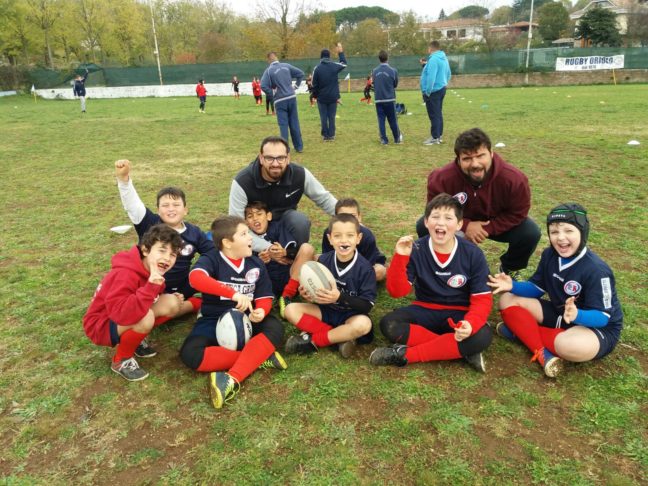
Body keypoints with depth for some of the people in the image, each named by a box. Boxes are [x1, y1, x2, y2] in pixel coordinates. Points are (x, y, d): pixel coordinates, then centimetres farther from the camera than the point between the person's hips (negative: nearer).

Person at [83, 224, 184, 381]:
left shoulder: (155, 270, -5)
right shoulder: (125, 274, -32)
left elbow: (153, 297, 12)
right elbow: (120, 313, -43)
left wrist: (172, 298, -7)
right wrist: (151, 287, -49)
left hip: (126, 320, 8)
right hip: (101, 325, -8)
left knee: (171, 303, -8)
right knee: (146, 317, -36)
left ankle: (133, 340, 9)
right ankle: (121, 360, -9)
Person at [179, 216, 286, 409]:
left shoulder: (256, 264, 5)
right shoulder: (210, 259, -10)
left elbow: (264, 297, 3)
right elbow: (196, 278, -33)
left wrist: (260, 311, -23)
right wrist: (233, 294, -44)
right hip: (214, 320, -2)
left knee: (275, 328, -29)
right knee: (190, 354, -31)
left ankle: (232, 379, -37)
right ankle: (258, 358, -24)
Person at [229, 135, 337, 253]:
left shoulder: (300, 174, -22)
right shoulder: (242, 182, -30)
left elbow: (324, 199, -6)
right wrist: (266, 247, -42)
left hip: (285, 218, 2)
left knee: (301, 221, -30)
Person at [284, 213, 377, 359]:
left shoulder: (365, 268, -16)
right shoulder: (323, 260, -6)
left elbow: (367, 305, -18)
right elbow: (316, 288, 6)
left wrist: (339, 297, -32)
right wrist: (309, 294, -19)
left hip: (350, 315, -3)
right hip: (326, 310, 4)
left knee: (363, 324, -37)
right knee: (291, 310, -16)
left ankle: (312, 340, -19)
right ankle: (340, 337, -21)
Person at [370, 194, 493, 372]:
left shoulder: (473, 254, -11)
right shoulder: (415, 250, -11)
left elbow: (482, 299, -10)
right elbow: (397, 291, -14)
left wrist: (470, 324, -31)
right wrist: (400, 257, -29)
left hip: (459, 314, 0)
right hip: (425, 311, 1)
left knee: (482, 336, -32)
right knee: (388, 324, -27)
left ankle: (405, 355, -24)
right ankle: (459, 350, -22)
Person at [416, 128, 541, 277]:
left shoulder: (514, 178, -31)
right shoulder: (443, 179, -33)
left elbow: (518, 213, -17)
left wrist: (488, 229, -28)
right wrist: (465, 226, -31)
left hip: (497, 224, 0)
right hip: (460, 222, 0)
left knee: (531, 233, -25)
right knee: (424, 227, -23)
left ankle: (510, 268, 11)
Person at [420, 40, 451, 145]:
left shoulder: (433, 59, -19)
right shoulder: (444, 58, 12)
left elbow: (431, 77, -25)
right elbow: (448, 74, 20)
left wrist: (427, 92, -20)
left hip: (433, 91, -10)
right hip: (441, 89, 10)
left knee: (434, 115, -5)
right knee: (438, 114, 14)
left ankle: (435, 137, -2)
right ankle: (439, 135, 20)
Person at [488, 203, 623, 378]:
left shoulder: (596, 270, -25)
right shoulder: (549, 255, -5)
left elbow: (602, 317, -23)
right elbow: (536, 288, 3)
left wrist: (576, 315, -44)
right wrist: (513, 286, -17)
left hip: (598, 328, -7)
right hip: (559, 315, 7)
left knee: (568, 344, -42)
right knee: (508, 300, -7)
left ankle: (521, 331, -14)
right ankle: (543, 354, -21)